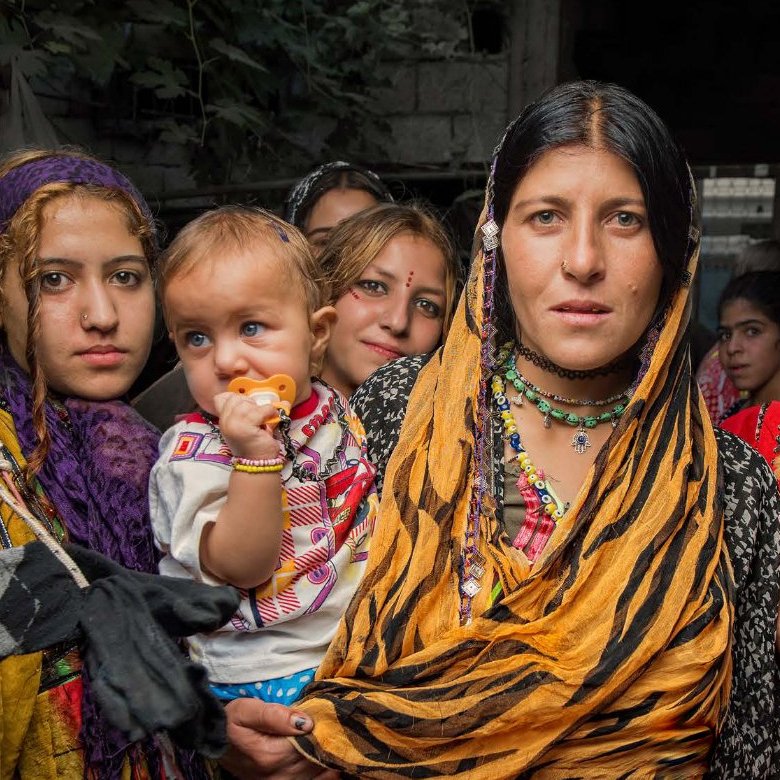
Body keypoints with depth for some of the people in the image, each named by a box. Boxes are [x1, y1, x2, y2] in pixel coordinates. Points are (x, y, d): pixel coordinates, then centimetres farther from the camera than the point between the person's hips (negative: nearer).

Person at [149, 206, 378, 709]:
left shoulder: (336, 409, 4)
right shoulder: (194, 453, -14)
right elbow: (240, 569, -23)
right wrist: (255, 457, -32)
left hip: (361, 642, 6)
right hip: (264, 673, -6)